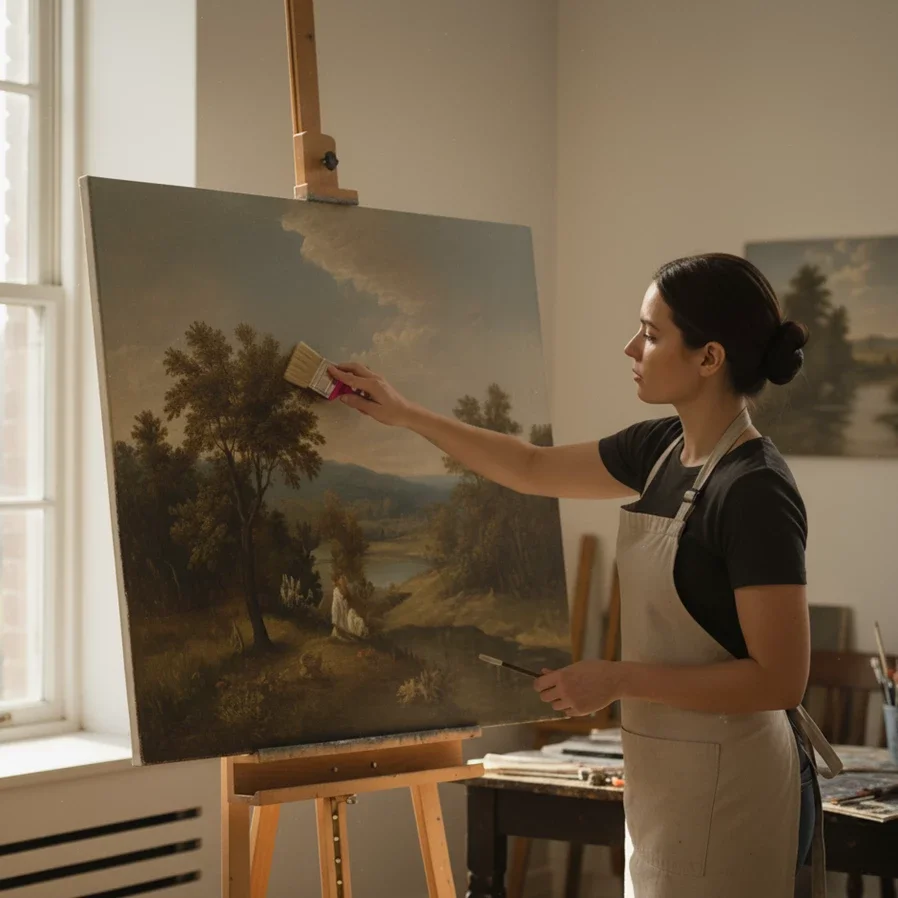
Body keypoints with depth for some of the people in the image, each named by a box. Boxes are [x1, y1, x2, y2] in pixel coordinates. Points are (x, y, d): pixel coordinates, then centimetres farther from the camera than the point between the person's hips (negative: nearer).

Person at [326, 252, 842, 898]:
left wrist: (618, 679, -19)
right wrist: (404, 414, 18)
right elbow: (534, 469, 19)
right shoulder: (662, 449, 3)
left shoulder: (756, 493, -21)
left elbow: (780, 679, -22)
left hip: (727, 783, -8)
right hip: (666, 772, 8)